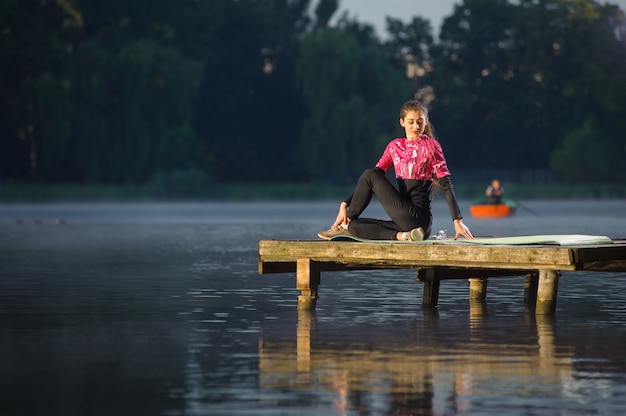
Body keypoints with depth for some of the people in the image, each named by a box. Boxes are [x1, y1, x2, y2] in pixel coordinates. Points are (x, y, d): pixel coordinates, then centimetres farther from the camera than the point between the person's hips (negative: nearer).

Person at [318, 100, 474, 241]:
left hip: (418, 217, -7)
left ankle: (346, 224, 3)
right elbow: (378, 172, 12)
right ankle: (403, 236, -16)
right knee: (355, 225, -5)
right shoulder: (395, 146, 13)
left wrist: (458, 221, -15)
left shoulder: (431, 146, -3)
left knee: (370, 175, -8)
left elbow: (446, 185, -7)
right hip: (404, 221, 7)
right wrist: (345, 205, 4)